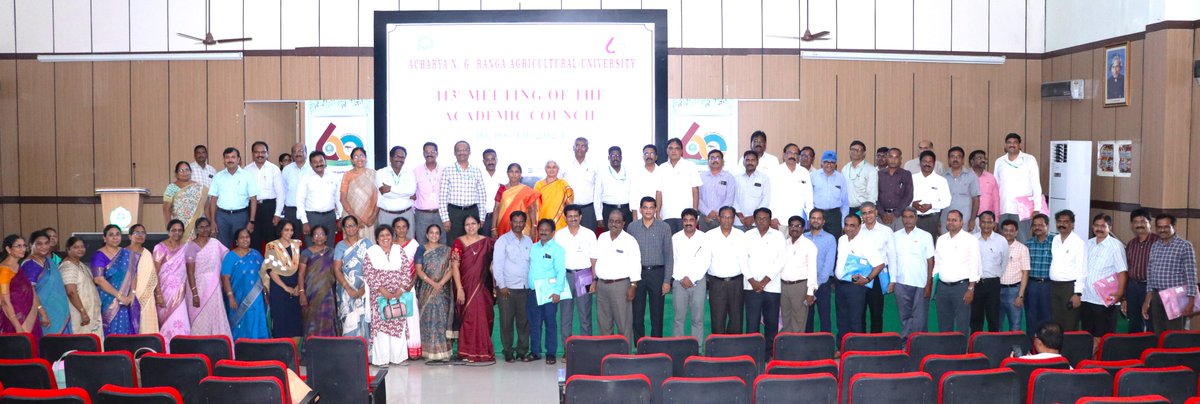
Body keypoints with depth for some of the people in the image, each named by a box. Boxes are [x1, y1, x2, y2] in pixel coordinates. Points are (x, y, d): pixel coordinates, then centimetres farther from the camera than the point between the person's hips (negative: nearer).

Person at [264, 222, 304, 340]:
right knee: (280, 317, -2)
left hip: (295, 288, 3)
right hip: (278, 286, -3)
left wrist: (299, 286, -6)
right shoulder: (272, 246, -3)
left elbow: (301, 267, 7)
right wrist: (285, 287, -11)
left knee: (295, 317, 2)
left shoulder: (297, 244, 8)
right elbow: (271, 270, -8)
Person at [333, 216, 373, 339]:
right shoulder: (340, 246, 6)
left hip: (365, 288, 0)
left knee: (364, 319, -4)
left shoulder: (367, 243, 5)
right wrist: (348, 288, -12)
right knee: (350, 320, -7)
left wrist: (365, 287, -11)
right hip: (347, 288, 0)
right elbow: (337, 270, 0)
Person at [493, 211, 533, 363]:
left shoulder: (528, 241, 13)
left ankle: (522, 351, 11)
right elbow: (497, 265, -4)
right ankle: (508, 353, 8)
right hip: (507, 288, -3)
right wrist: (502, 286, -9)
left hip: (525, 288, 3)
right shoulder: (503, 240, 1)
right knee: (506, 322, 0)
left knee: (524, 321, 3)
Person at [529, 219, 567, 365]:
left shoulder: (557, 249, -2)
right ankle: (534, 351, 17)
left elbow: (561, 271, -7)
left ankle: (551, 353, 6)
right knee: (534, 323, 8)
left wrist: (557, 291, -14)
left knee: (550, 323, 0)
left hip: (549, 292, -5)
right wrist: (527, 288, 8)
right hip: (533, 291, 5)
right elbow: (529, 269, 15)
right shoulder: (533, 248, 13)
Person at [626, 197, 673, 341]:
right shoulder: (632, 227, 4)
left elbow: (668, 255, 1)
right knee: (637, 314, 5)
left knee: (657, 314, 4)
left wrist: (667, 280, -4)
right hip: (638, 273, 1)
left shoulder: (664, 228, 1)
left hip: (657, 273, -1)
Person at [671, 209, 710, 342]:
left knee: (698, 318, 0)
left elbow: (705, 261, -3)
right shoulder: (675, 238, 5)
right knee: (679, 317, 1)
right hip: (679, 281, 1)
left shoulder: (703, 238, 1)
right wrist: (681, 279, -7)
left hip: (698, 281, -1)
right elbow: (672, 260, 3)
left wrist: (691, 279, -9)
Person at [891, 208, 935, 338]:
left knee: (920, 319, -1)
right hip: (901, 283, 2)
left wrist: (929, 284, -6)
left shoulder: (925, 236, 1)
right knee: (904, 317, 8)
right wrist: (892, 281, 2)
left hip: (920, 284, -2)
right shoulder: (895, 236, 8)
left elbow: (930, 261, 0)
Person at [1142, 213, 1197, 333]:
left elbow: (1191, 276, -10)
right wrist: (1147, 300, 14)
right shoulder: (1154, 247, 12)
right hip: (1156, 298, 5)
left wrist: (1190, 302, -16)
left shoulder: (1185, 246, -6)